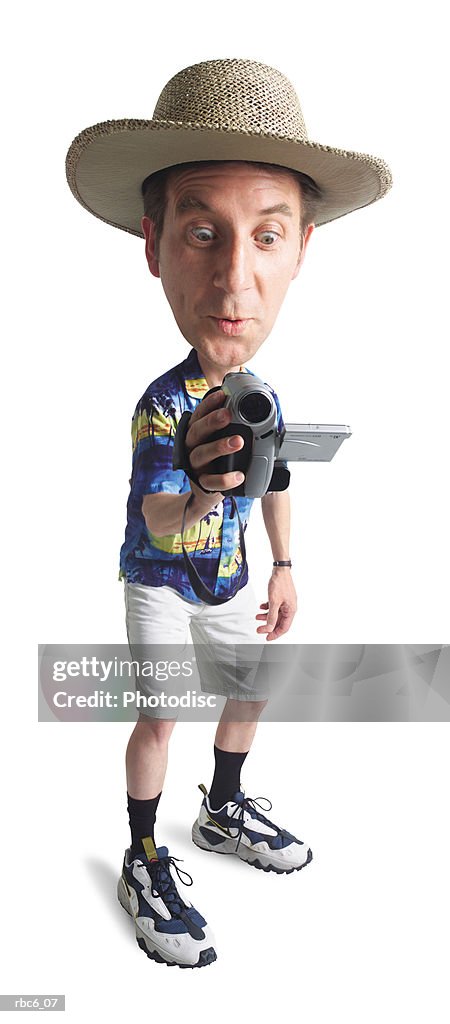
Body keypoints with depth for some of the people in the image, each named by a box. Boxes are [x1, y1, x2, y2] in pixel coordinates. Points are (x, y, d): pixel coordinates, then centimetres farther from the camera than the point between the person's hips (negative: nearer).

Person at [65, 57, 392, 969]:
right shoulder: (161, 404, -29)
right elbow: (158, 524, -37)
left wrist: (284, 571, 11)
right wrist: (198, 500, -59)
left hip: (226, 580, 7)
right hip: (159, 579, -6)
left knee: (252, 689, 17)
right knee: (161, 714, -4)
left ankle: (223, 811, 42)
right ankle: (144, 864, 16)